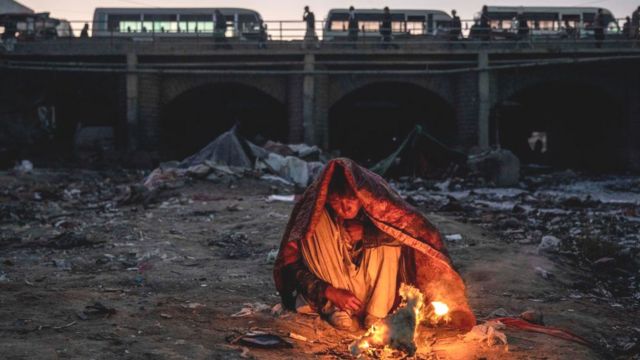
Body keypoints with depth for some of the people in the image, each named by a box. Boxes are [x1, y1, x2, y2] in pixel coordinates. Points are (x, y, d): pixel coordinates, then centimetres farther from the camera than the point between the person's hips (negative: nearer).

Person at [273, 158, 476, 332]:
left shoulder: (375, 203, -18)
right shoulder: (314, 215, -21)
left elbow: (411, 228, -19)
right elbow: (292, 266, -17)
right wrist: (330, 292, -28)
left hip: (376, 290, 1)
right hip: (327, 291, -1)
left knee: (387, 235, -23)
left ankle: (376, 313, -20)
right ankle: (335, 309, -20)